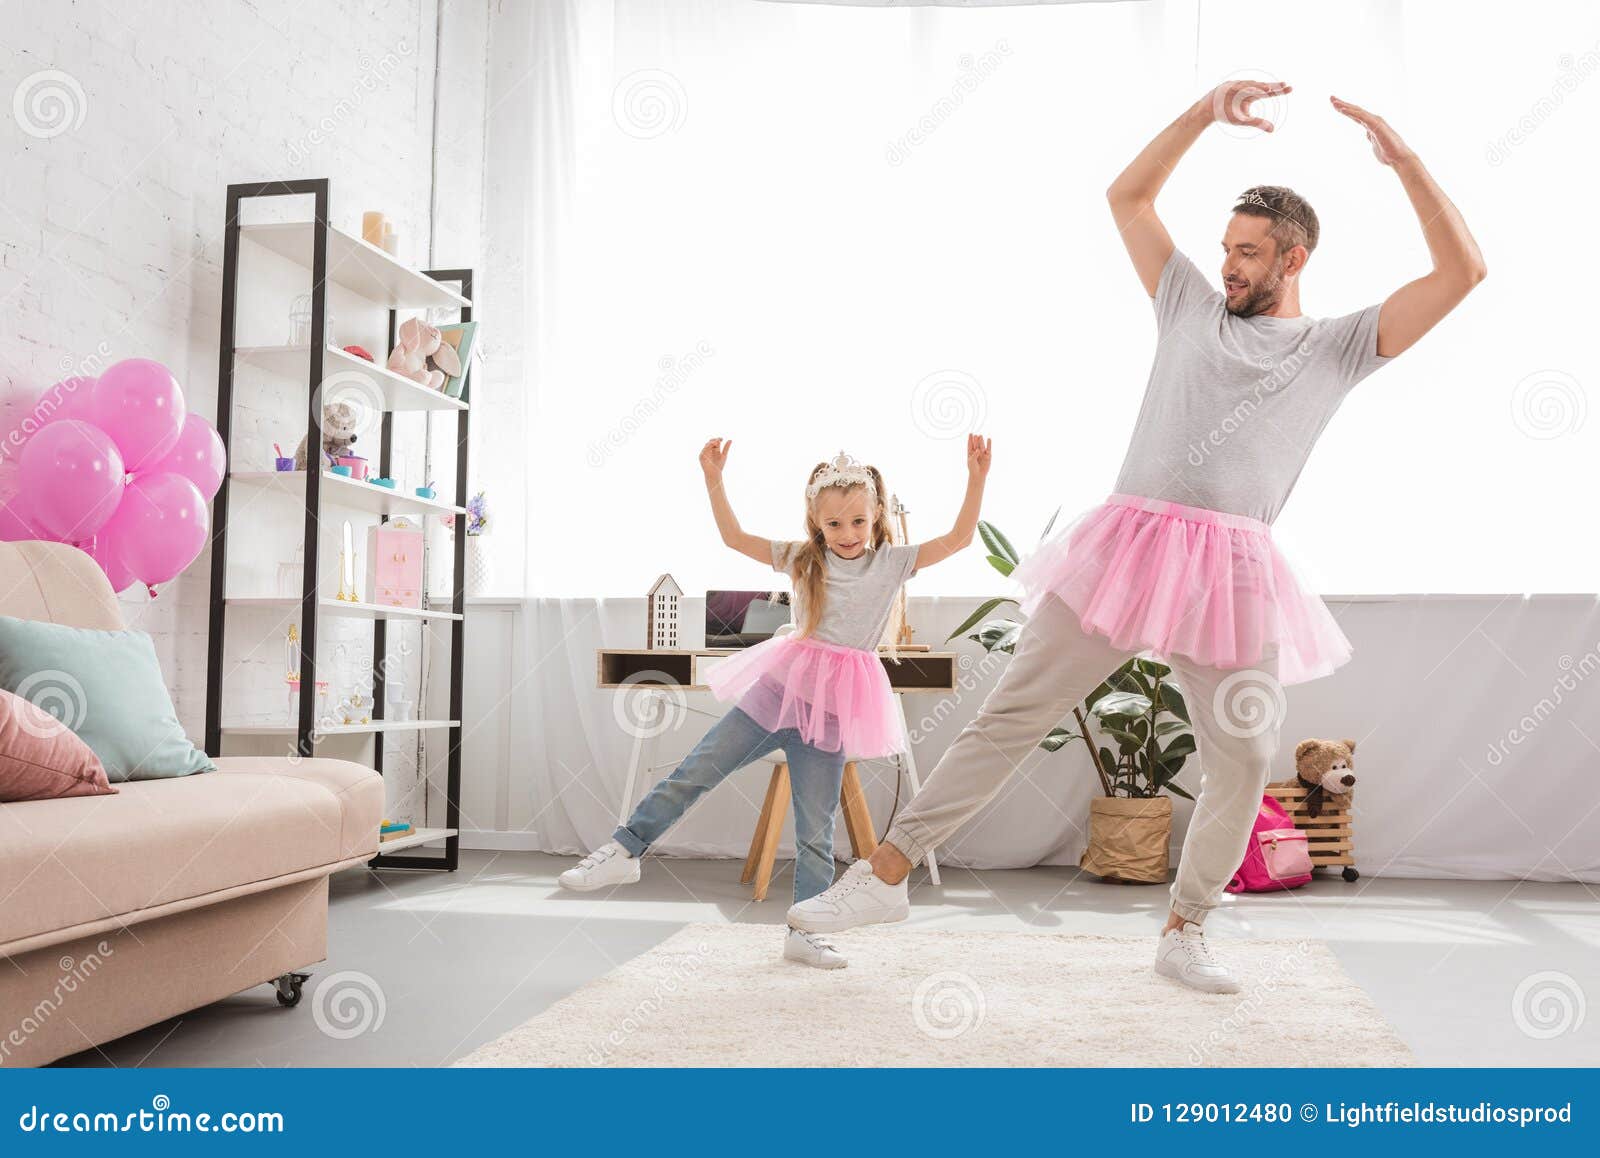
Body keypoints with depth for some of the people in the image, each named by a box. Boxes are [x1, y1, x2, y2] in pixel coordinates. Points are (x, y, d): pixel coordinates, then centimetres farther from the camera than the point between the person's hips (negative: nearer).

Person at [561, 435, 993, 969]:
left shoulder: (892, 562, 0)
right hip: (780, 685, 1)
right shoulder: (803, 558, 3)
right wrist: (714, 480, -7)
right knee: (697, 770, -2)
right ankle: (624, 850, 10)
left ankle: (805, 931, 15)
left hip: (835, 707, -1)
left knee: (816, 825, 5)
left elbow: (957, 539, -5)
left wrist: (976, 478, -15)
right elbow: (735, 537, 3)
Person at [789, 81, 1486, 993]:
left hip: (1234, 570, 0)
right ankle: (886, 873, 1)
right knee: (1013, 713, -3)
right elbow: (1128, 195, 22)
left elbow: (1463, 272, 9)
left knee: (1245, 763, -2)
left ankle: (1185, 933, 19)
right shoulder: (1192, 305, 19)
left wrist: (1404, 158, 5)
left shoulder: (1341, 346, 15)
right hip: (1129, 542, 0)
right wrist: (1208, 111, 16)